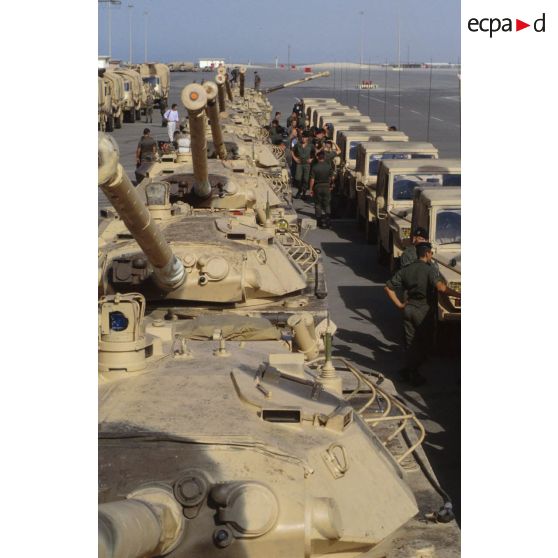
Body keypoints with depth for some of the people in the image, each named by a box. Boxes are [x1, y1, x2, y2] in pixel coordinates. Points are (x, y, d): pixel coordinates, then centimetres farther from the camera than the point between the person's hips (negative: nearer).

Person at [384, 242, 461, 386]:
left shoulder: (406, 270, 4)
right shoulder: (430, 269, -14)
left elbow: (388, 288, 4)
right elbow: (440, 287, -32)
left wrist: (399, 304, 7)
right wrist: (459, 295, -29)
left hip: (409, 309, 5)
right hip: (424, 311, -5)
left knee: (410, 343, 14)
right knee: (425, 344, 9)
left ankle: (409, 372, 18)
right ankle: (411, 372, 6)